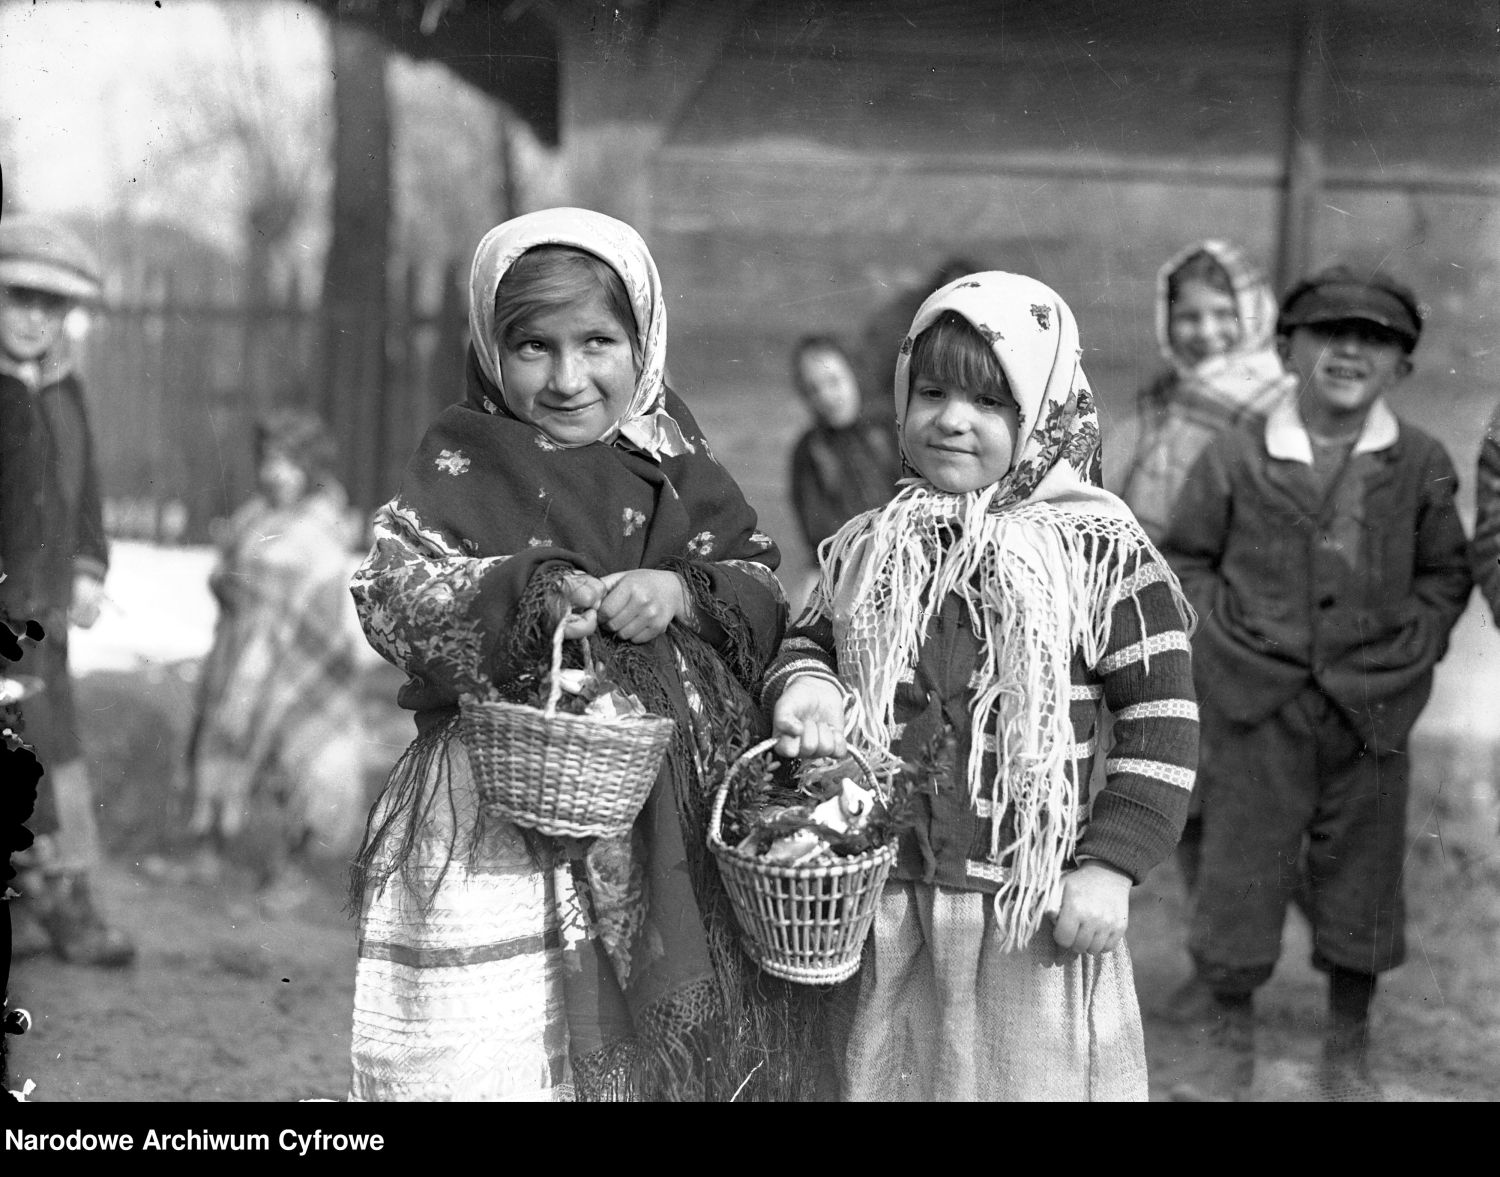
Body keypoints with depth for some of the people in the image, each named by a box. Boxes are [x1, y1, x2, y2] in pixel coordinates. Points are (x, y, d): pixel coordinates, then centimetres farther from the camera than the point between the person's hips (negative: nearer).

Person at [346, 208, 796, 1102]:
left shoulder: (674, 459, 12)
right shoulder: (464, 465, 1)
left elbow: (766, 596, 8)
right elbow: (393, 594, -11)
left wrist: (681, 593, -13)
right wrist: (528, 592, -26)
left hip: (675, 835, 4)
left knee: (680, 1057, 8)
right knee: (494, 1061, -7)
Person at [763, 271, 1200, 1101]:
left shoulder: (1096, 545, -7)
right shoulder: (869, 549, 6)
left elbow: (1161, 710, -6)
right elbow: (810, 641, 17)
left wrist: (1112, 864, -11)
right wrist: (801, 688, -8)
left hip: (1040, 909, -4)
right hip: (887, 913, 4)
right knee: (884, 1078, 14)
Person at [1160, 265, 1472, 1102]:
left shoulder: (1421, 466, 0)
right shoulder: (1237, 459, -2)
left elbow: (1446, 573, 10)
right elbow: (1186, 556, 7)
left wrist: (1412, 645, -3)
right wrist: (1221, 628, -4)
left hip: (1371, 709, 1)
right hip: (1257, 707, -1)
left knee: (1361, 875, 10)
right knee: (1240, 868, 3)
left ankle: (1350, 1054, 26)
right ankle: (1233, 1046, 20)